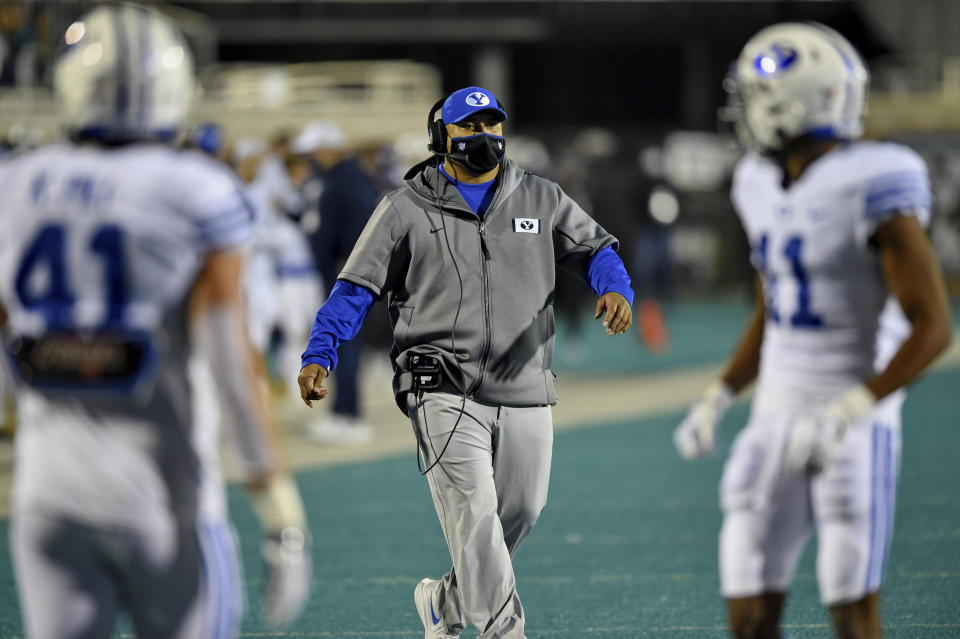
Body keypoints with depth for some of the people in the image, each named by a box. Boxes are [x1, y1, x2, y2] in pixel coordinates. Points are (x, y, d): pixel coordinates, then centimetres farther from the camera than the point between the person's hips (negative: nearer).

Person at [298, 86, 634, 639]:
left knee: (519, 514, 9)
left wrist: (615, 288, -12)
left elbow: (595, 249, 12)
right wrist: (319, 356, -9)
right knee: (474, 511, -18)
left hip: (526, 394, 4)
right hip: (446, 391, -4)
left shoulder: (541, 199, 12)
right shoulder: (407, 209, 5)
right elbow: (356, 288, 4)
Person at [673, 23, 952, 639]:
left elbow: (933, 327, -20)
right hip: (780, 420, 7)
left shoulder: (870, 191, -18)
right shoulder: (767, 188, 8)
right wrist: (717, 400, 10)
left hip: (856, 426, -7)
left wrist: (846, 416, -26)